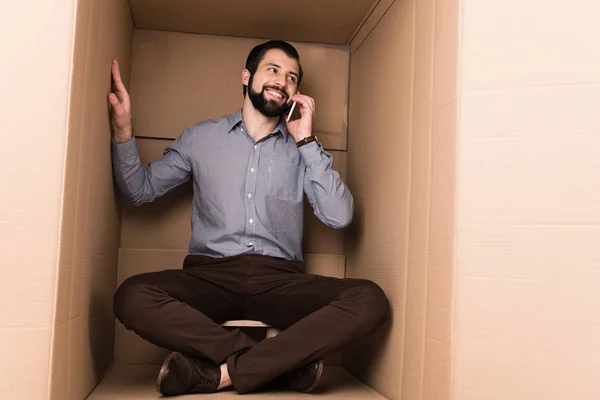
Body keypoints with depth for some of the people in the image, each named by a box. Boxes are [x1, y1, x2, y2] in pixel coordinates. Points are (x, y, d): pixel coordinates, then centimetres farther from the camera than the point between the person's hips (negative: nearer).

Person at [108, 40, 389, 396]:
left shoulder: (302, 150, 12)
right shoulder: (200, 138, 15)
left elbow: (339, 216, -3)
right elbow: (139, 191, 16)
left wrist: (306, 139, -2)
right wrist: (123, 130, 1)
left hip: (280, 280, 1)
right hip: (210, 276, 0)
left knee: (370, 300, -27)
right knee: (133, 297, -31)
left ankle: (222, 372, -25)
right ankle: (287, 361, -23)